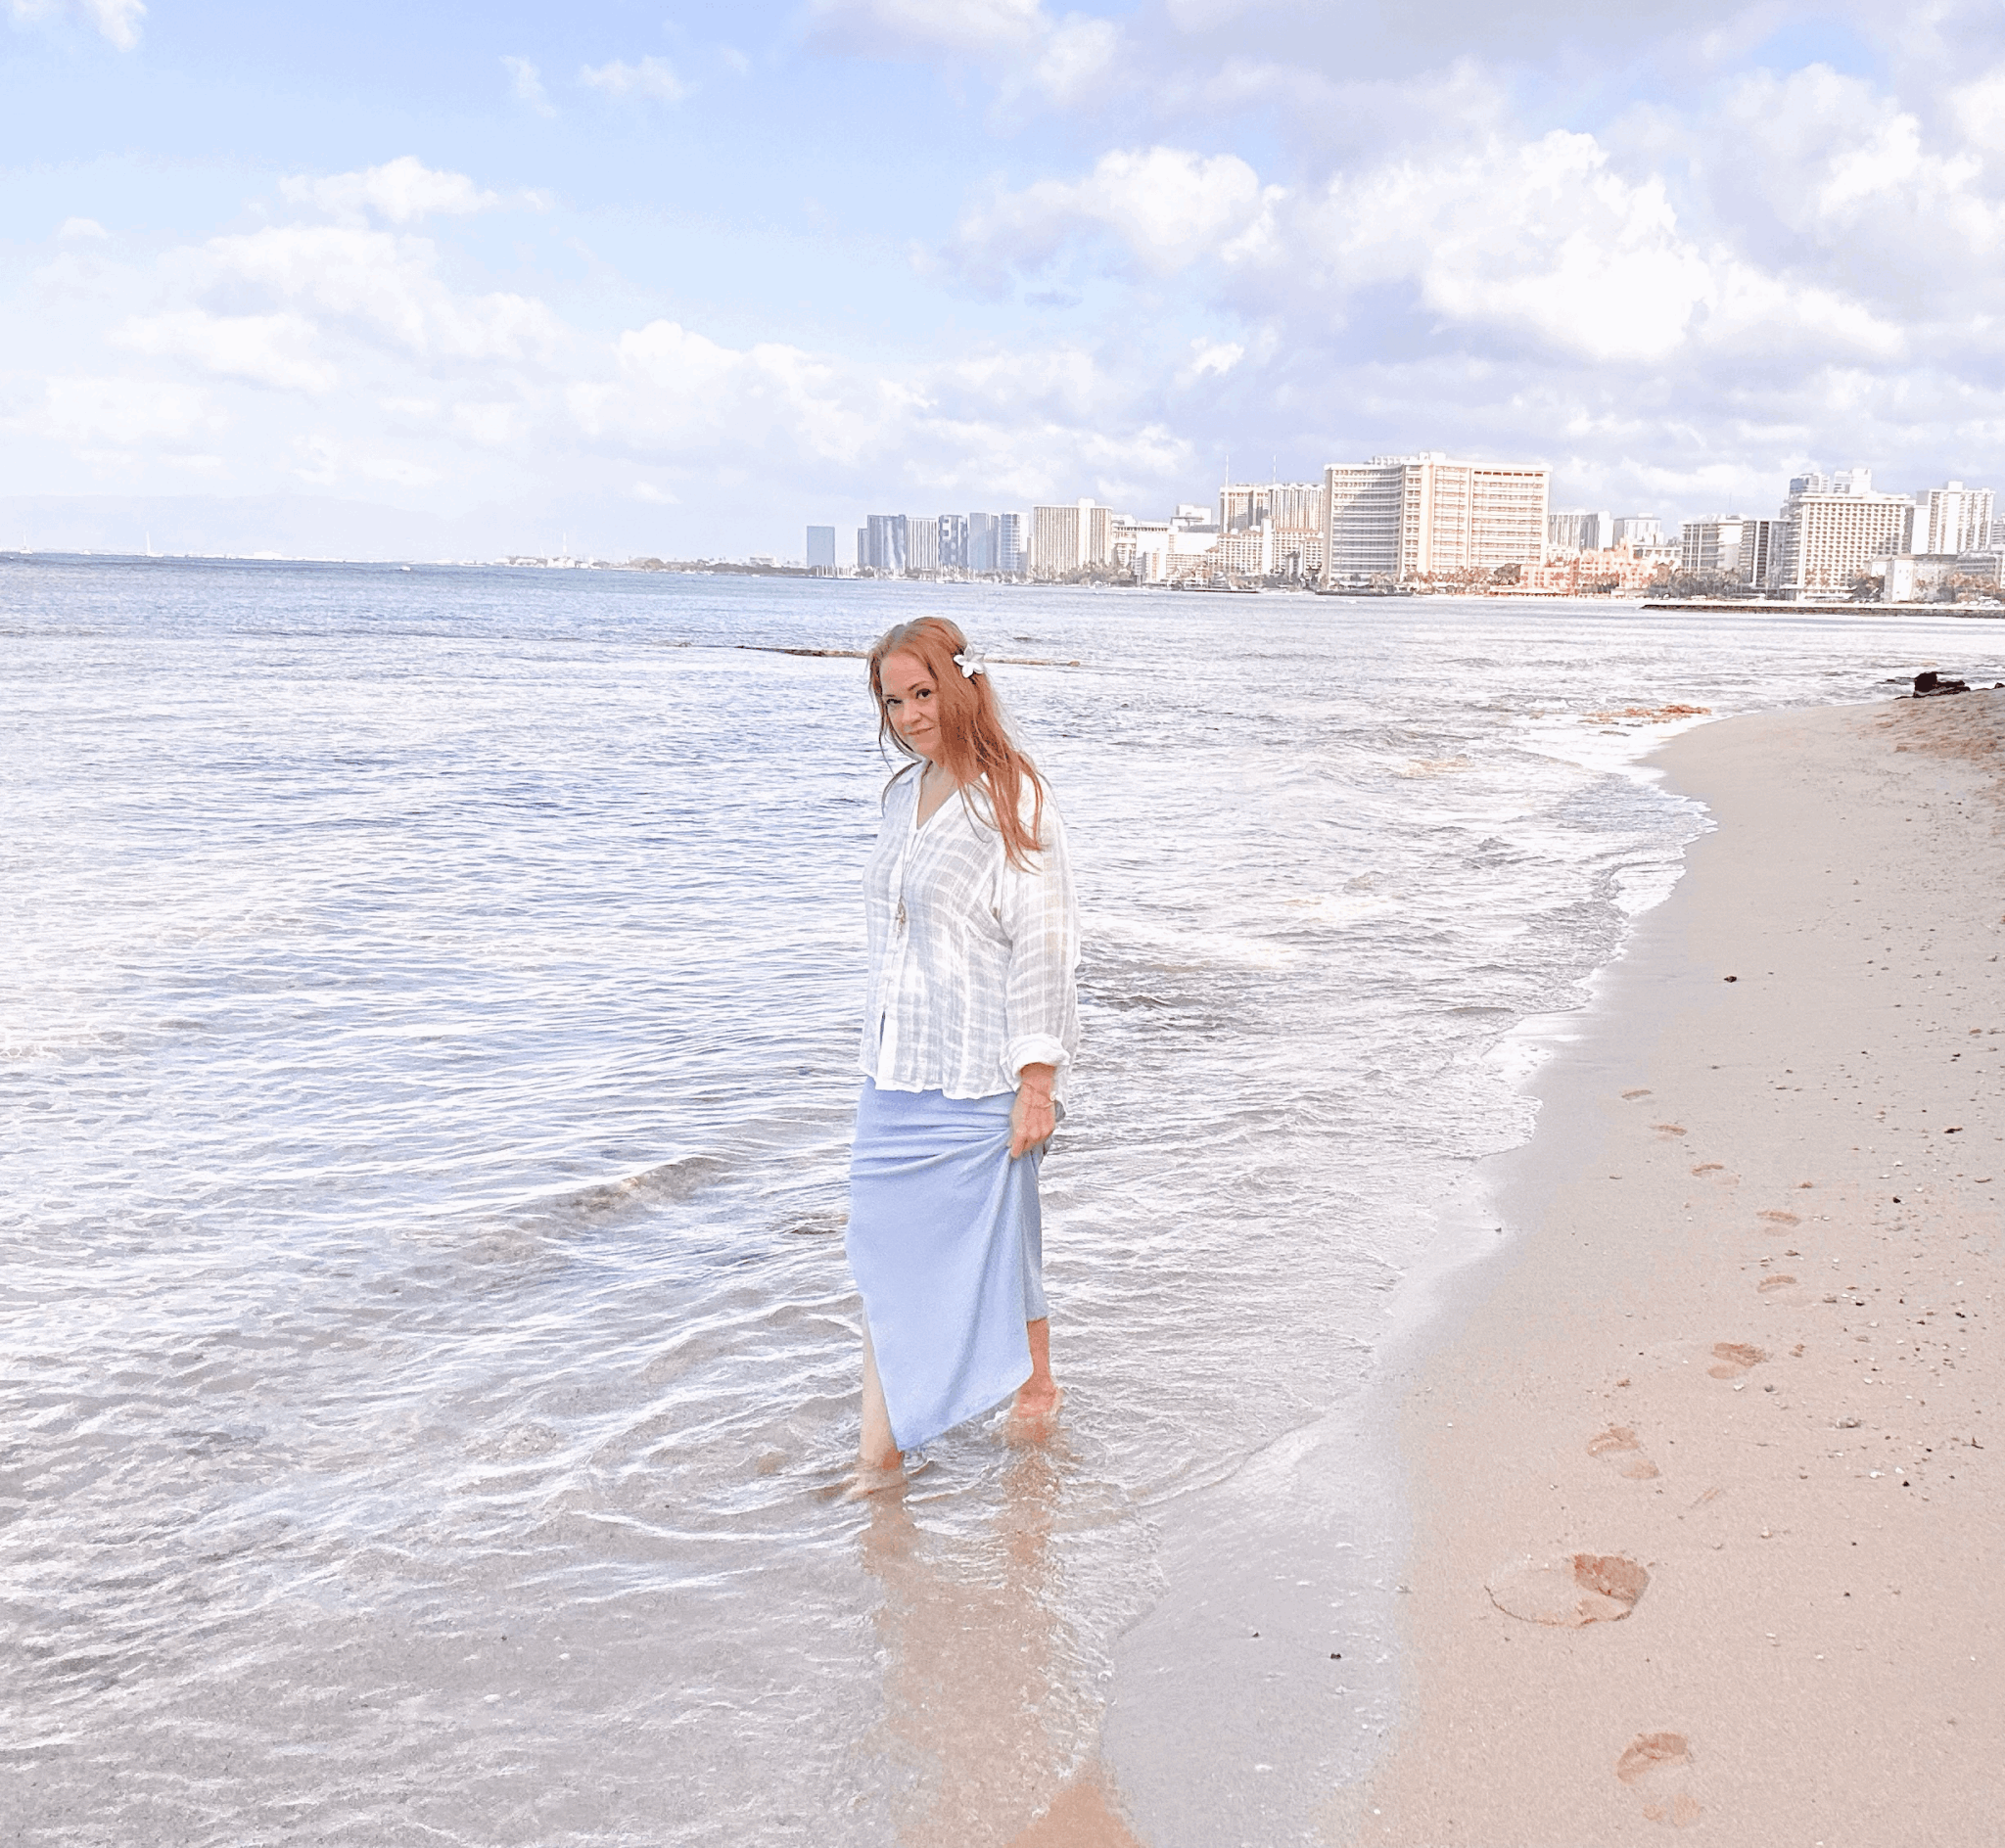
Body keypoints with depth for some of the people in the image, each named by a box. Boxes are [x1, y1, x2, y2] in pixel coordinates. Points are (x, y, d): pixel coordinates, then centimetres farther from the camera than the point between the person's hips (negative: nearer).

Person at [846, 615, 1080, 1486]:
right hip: (897, 1071, 7)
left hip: (979, 1078, -7)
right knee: (886, 1251, 5)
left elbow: (1041, 945, -15)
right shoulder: (904, 794, 11)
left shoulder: (1012, 801, -12)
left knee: (995, 1240, 8)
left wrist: (1038, 1078, -17)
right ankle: (879, 1456, 10)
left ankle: (1036, 1378, 34)